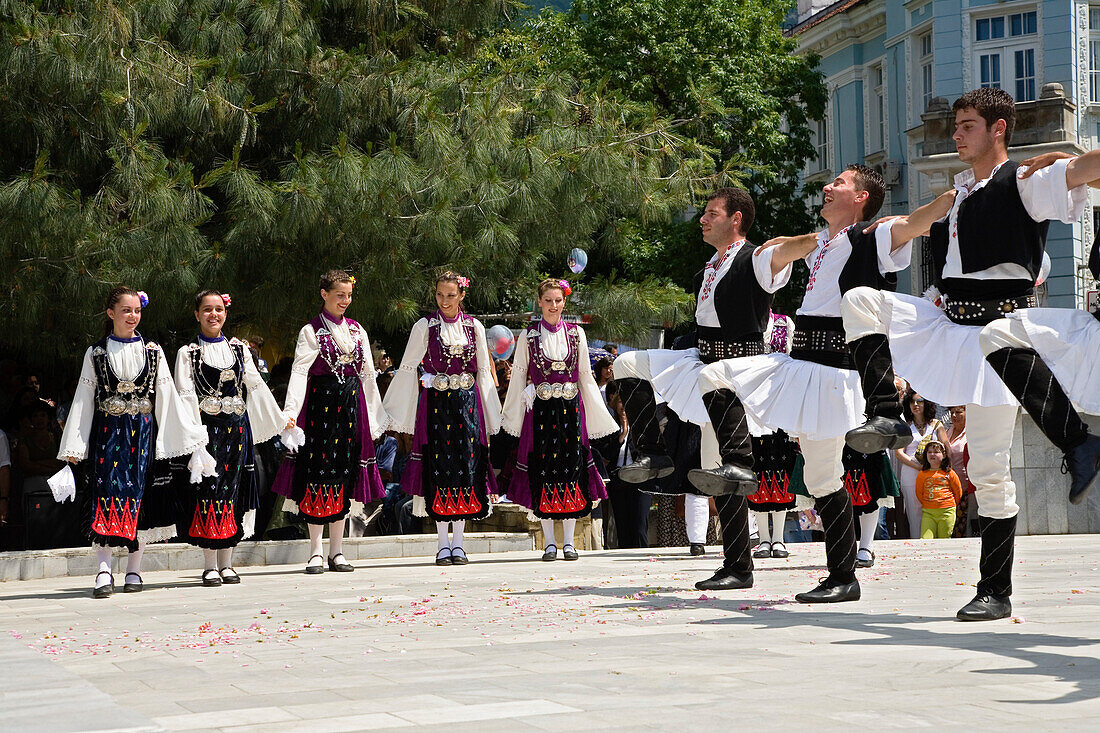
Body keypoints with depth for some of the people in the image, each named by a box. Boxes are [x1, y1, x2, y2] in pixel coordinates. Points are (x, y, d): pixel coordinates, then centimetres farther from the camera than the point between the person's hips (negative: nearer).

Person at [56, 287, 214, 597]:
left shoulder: (152, 351, 8)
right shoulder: (96, 353, 6)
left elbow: (168, 397, 8)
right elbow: (84, 400, 6)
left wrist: (191, 436, 3)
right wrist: (73, 446, 1)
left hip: (143, 432, 1)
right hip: (108, 431, -1)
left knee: (140, 495, 0)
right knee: (107, 493, -12)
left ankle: (134, 569, 8)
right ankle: (104, 570, -15)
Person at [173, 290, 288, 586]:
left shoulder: (239, 349, 13)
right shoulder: (188, 353, 3)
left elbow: (257, 386, 15)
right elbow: (186, 395, -5)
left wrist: (280, 419, 14)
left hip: (236, 427, 3)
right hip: (206, 428, -3)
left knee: (232, 489, 3)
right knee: (208, 487, -6)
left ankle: (226, 563, 9)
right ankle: (210, 565, -1)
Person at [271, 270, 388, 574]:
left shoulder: (357, 331, 13)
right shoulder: (311, 331, -1)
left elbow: (368, 374, 17)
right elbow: (300, 371, -12)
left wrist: (377, 416, 16)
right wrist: (291, 409, -25)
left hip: (351, 405, 4)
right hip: (321, 404, -4)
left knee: (345, 473, 5)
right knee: (319, 472, -5)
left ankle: (337, 551, 10)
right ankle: (316, 552, 1)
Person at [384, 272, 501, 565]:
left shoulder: (474, 327, 7)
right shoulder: (425, 326, 2)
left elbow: (484, 371, 11)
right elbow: (408, 367, 4)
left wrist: (490, 417, 10)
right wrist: (393, 412, 2)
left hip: (467, 404, 2)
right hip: (435, 404, -2)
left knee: (466, 466, 0)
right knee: (438, 469, -3)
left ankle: (458, 543, 7)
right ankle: (443, 543, 4)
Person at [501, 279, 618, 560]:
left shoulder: (576, 333, 7)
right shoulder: (529, 336, 3)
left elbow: (586, 376, 11)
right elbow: (519, 376, 7)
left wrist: (599, 415, 9)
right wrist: (513, 417, 6)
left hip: (571, 409, 1)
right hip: (541, 410, -1)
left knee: (571, 468, -1)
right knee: (543, 473, -2)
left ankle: (568, 540, 5)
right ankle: (549, 542, 4)